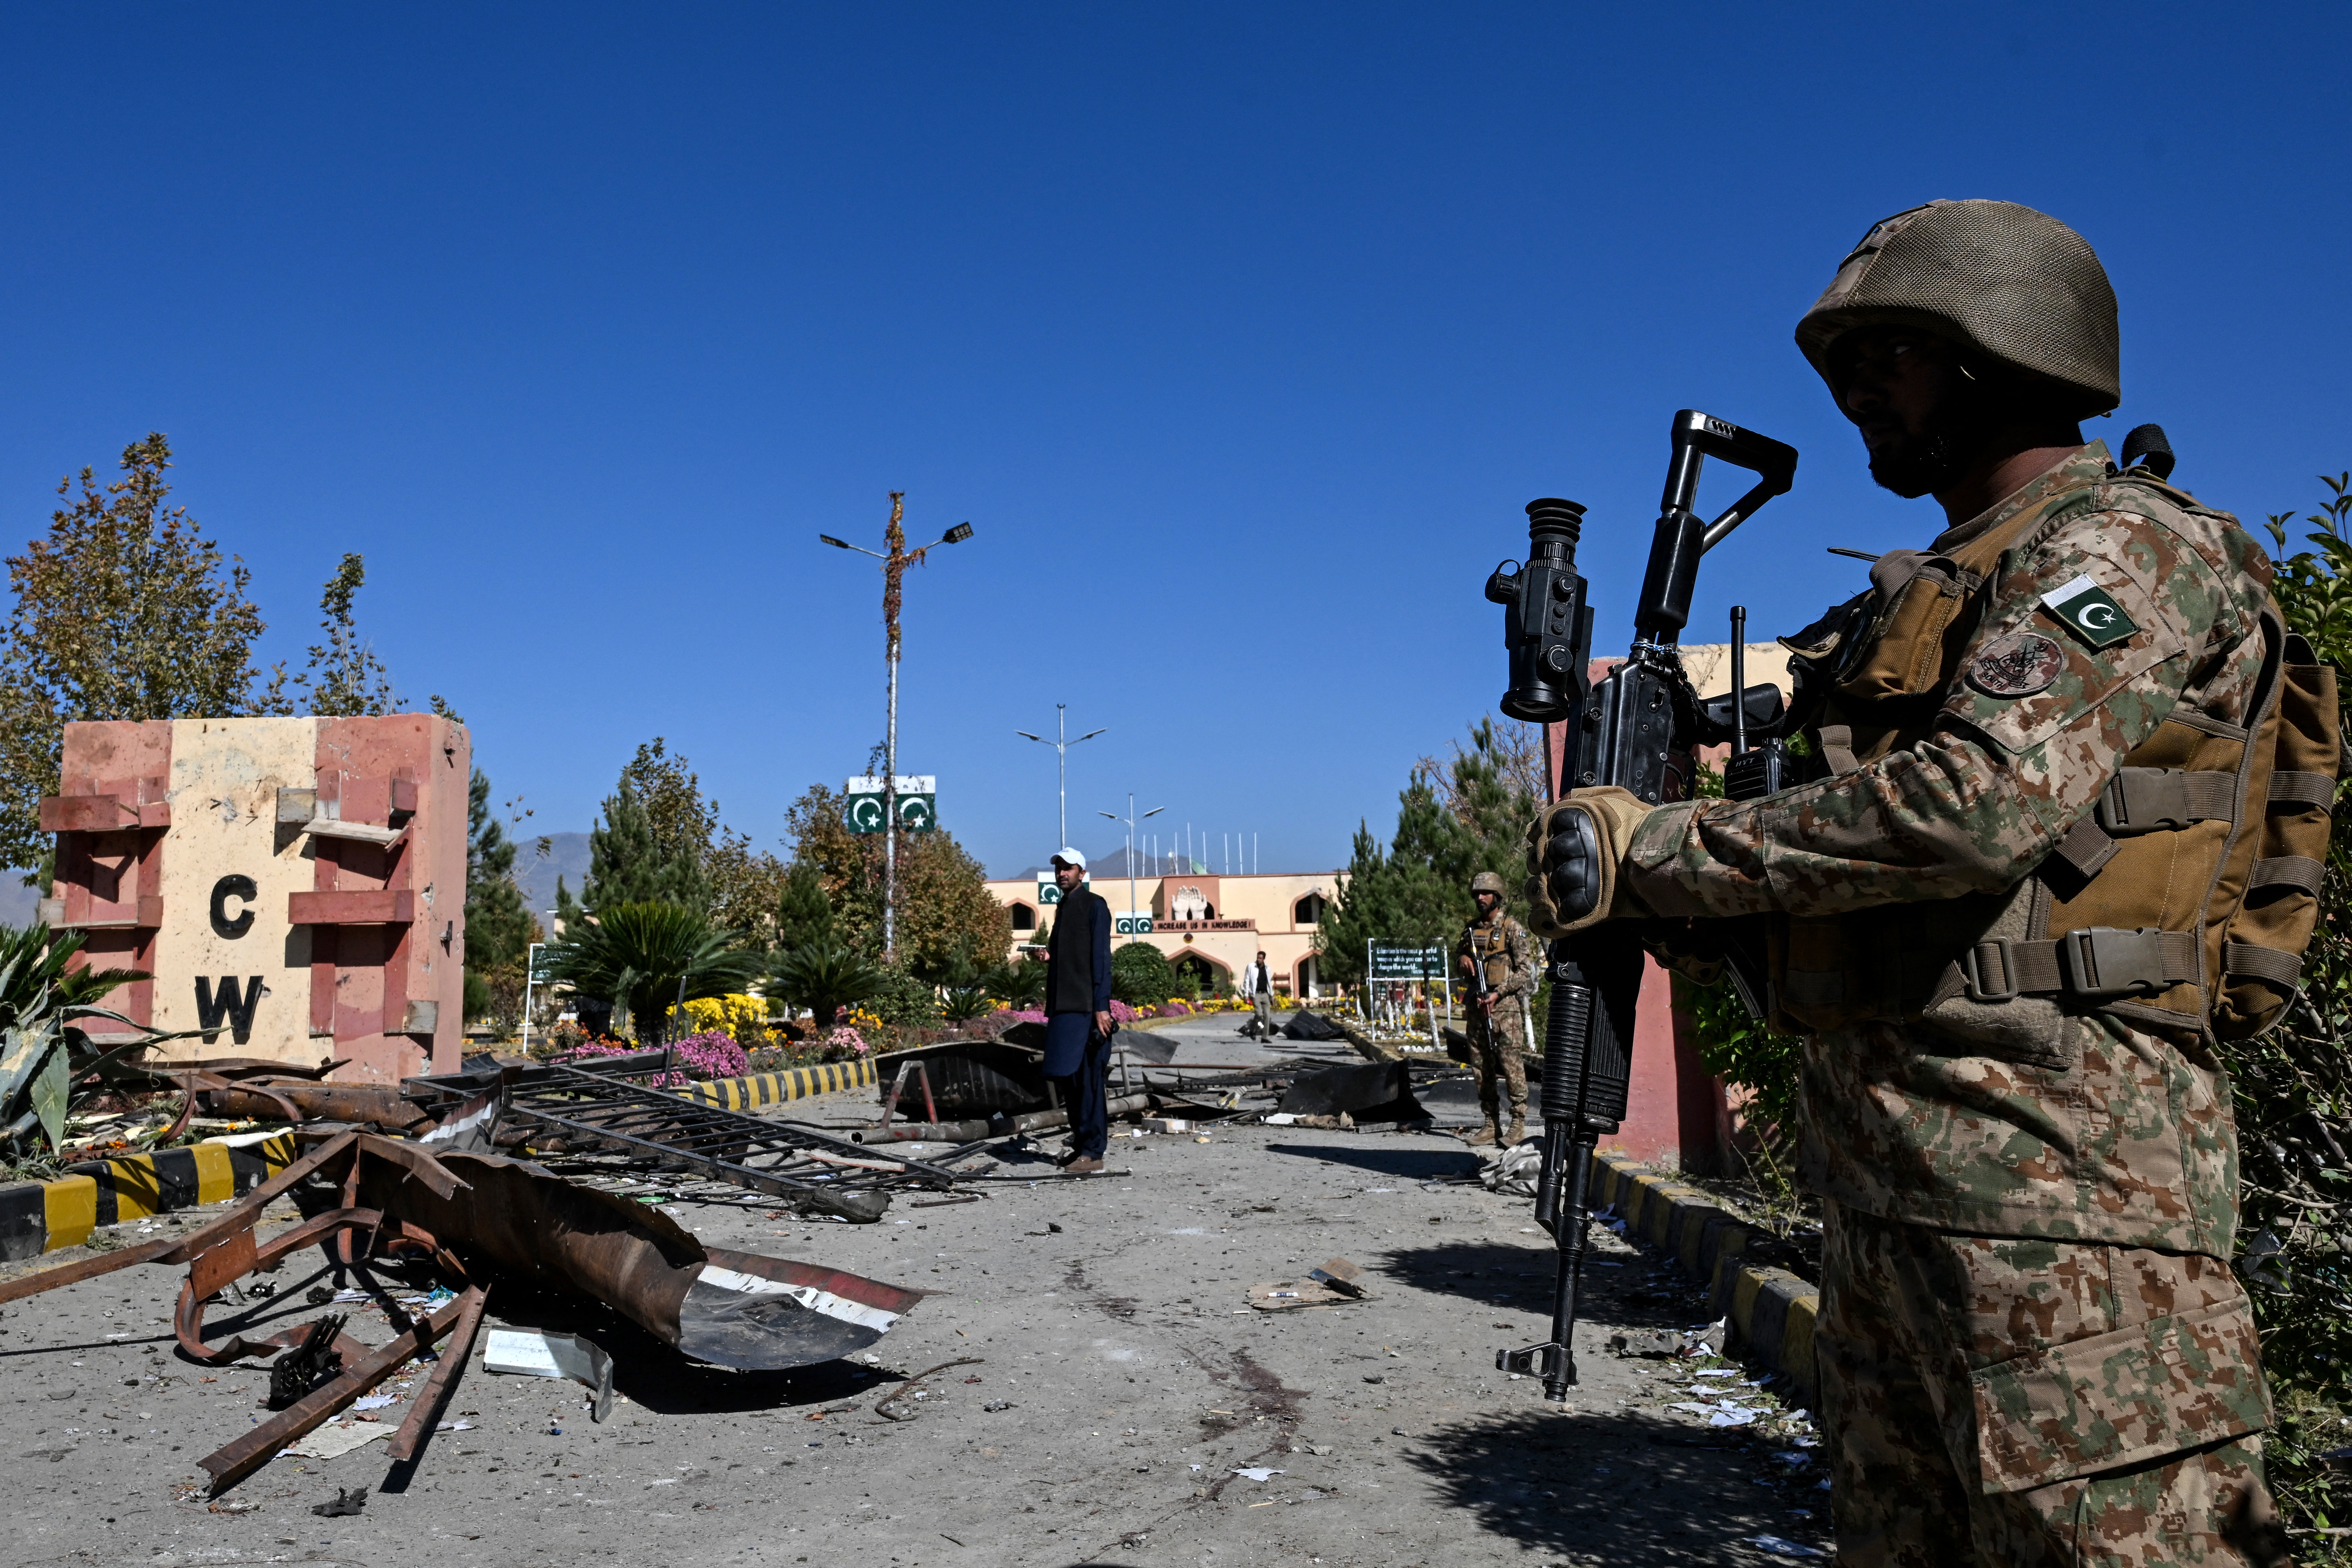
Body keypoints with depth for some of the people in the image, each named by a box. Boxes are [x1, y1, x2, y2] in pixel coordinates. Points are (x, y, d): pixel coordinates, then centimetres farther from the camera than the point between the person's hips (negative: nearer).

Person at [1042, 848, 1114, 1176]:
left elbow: (1100, 957, -12)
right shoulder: (1064, 907, 20)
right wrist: (1050, 955, 8)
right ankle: (1083, 1142, 20)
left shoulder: (1094, 905, -4)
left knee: (1087, 1078, -8)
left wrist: (1102, 1006, -17)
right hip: (1064, 1005, 9)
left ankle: (1093, 1152, -5)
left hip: (1086, 1007, -9)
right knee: (1065, 1075, 10)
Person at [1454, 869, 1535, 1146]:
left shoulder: (1512, 929, -2)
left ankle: (1518, 1125, -2)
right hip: (1477, 1007, 6)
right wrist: (1462, 959, 2)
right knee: (1482, 1068, 7)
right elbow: (1458, 954, 27)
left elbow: (1525, 970, -8)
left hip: (1505, 1007, -6)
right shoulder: (1471, 929, 15)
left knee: (1512, 1066, -7)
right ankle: (1491, 1126, 13)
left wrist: (1498, 993, -16)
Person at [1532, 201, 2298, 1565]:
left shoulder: (2118, 545, -5)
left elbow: (1983, 801, -23)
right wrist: (1695, 909, 3)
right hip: (1884, 1183, 10)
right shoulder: (1945, 592, 23)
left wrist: (1659, 852, -16)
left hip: (2046, 1167, -9)